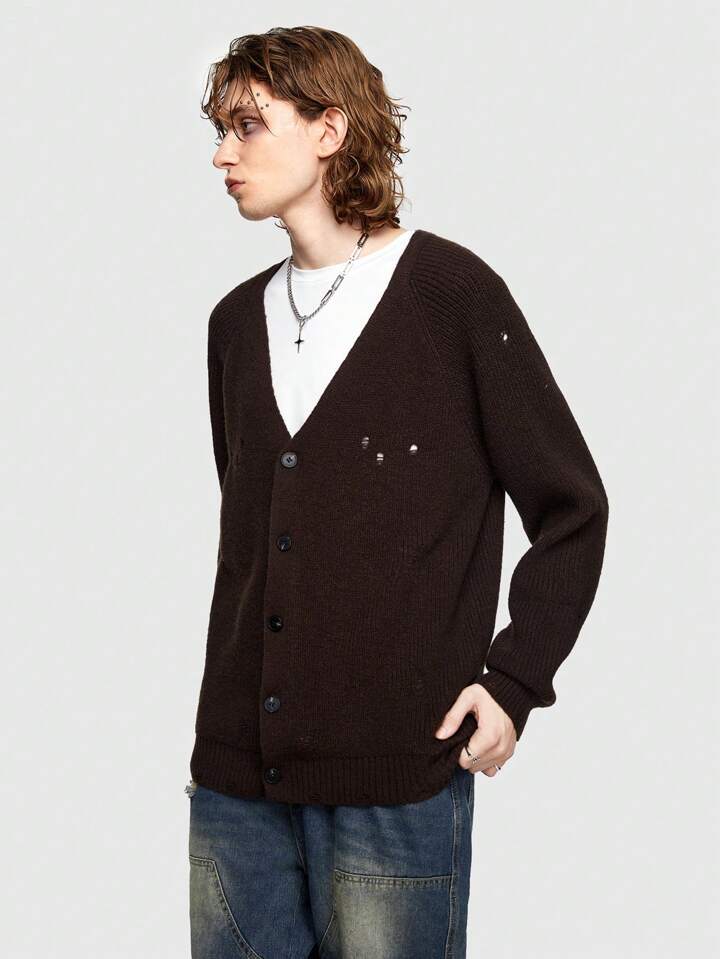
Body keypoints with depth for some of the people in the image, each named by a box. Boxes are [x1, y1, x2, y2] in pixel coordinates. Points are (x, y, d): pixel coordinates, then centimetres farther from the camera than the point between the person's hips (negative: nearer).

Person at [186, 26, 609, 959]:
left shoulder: (453, 294, -4)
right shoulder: (237, 320, 12)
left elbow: (571, 512, 0)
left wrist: (513, 681, -7)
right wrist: (223, 716, 14)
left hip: (395, 776, -5)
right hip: (234, 777, 5)